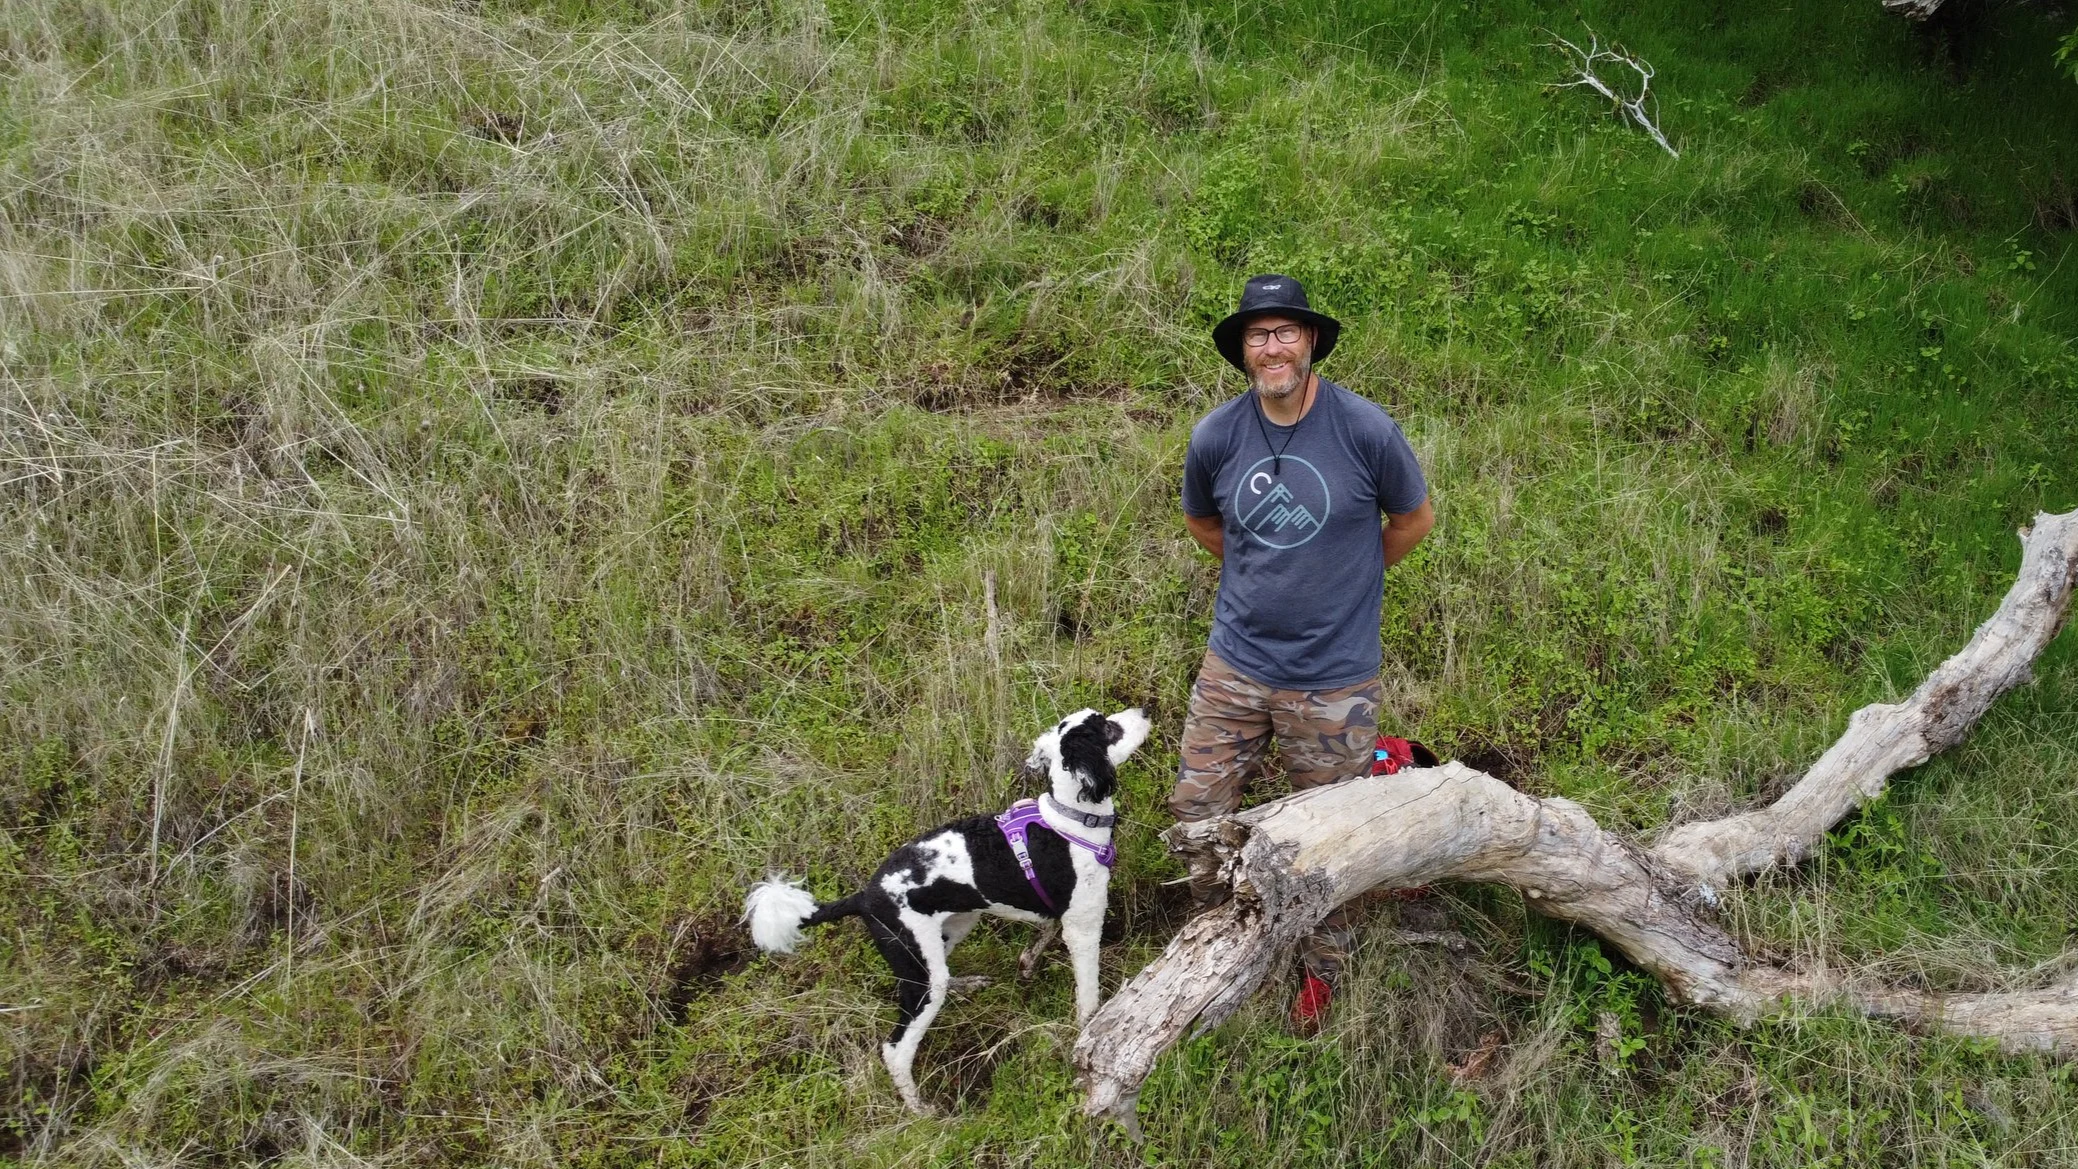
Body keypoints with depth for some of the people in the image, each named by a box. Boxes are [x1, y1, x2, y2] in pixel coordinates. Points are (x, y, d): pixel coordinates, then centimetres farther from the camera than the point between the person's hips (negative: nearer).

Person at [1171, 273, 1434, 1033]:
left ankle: (1321, 967, 35)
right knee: (1196, 808, 8)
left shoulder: (1366, 430, -14)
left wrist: (1345, 581, 9)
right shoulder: (1215, 437, -6)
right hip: (1235, 663, 3)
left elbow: (1414, 519, 4)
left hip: (1333, 677, -2)